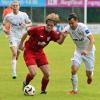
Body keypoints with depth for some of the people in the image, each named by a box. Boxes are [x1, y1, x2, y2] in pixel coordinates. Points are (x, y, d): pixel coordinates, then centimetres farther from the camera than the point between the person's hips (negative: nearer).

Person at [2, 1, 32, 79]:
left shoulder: (24, 15, -1)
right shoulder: (8, 16, -2)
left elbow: (30, 23, 7)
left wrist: (26, 25, -15)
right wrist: (4, 29, -9)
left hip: (22, 37, 2)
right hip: (13, 36, -2)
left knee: (18, 53, 12)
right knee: (14, 53, -18)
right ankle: (14, 73, -20)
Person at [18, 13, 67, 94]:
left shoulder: (53, 34, -10)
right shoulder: (37, 29, -24)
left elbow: (59, 42, -17)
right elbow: (26, 34, -10)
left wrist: (63, 37, -38)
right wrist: (21, 44, 1)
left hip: (39, 52, 5)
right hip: (29, 51, -5)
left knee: (47, 74, -1)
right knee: (33, 73, -19)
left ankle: (43, 90, 23)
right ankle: (26, 84, 14)